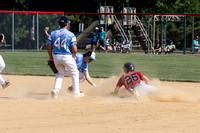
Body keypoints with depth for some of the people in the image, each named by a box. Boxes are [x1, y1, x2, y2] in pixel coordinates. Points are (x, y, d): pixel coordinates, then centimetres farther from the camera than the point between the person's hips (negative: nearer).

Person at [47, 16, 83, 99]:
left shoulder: (53, 33, 0)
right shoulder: (70, 34, -10)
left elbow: (49, 47, 3)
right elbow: (74, 49, -13)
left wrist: (50, 57, 15)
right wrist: (74, 57, 6)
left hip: (56, 57, 4)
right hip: (67, 57, -4)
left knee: (61, 73, 24)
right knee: (75, 73, 15)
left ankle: (56, 89, 3)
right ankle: (77, 93, 16)